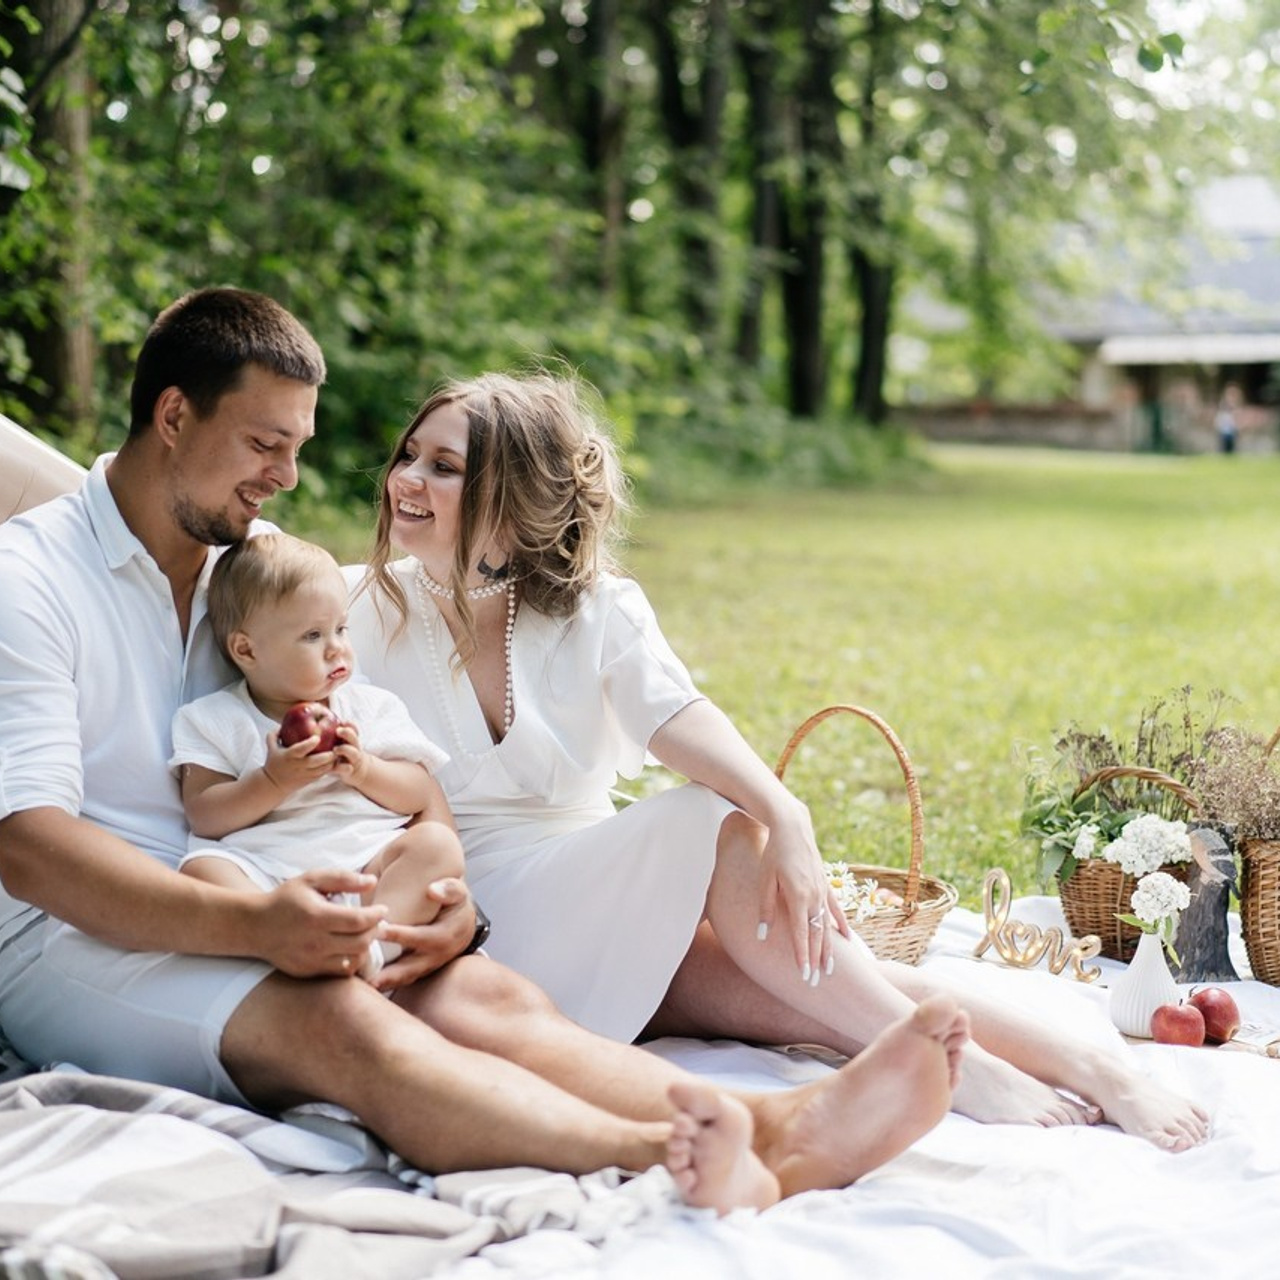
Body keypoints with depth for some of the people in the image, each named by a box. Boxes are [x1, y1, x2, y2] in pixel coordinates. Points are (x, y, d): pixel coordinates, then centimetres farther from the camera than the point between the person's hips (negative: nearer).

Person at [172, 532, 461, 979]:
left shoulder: (372, 707, 20)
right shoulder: (214, 720, 13)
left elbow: (420, 793, 14)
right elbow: (204, 816, 2)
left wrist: (365, 770, -4)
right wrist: (275, 781, -10)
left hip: (369, 859, 2)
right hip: (263, 868, -2)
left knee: (436, 843, -23)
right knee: (200, 869, -30)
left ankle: (369, 937, -45)